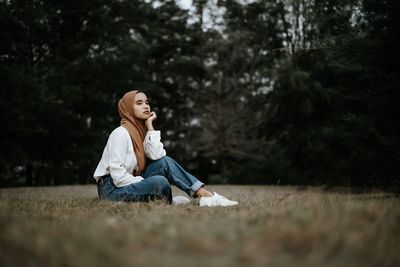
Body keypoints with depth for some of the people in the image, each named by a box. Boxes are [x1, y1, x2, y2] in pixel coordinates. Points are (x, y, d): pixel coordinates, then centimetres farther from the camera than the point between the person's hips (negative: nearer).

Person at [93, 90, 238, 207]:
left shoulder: (142, 130, 9)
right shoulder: (121, 133, -15)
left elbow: (157, 155, -10)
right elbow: (117, 173, -22)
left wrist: (150, 126, -7)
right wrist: (145, 183, -17)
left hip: (130, 182, 8)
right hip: (111, 188, -7)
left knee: (165, 163, -9)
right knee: (160, 182, -30)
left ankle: (206, 195, -14)